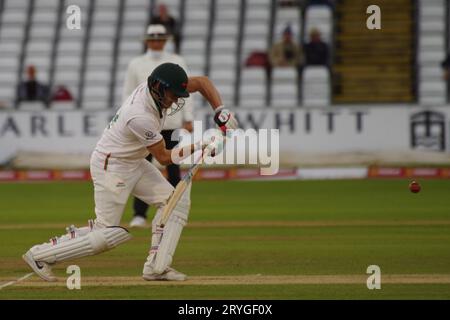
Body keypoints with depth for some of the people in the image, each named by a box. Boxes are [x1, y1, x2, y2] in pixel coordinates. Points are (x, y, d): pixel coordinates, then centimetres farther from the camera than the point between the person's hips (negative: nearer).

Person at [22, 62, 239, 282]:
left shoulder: (158, 86, -10)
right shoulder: (140, 116, -32)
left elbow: (201, 82, 2)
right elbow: (164, 157, -20)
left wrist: (221, 112, -9)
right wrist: (198, 148, -20)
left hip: (134, 163, 10)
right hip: (110, 166, -10)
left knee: (176, 202, 0)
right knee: (107, 234, -7)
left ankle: (156, 267, 0)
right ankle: (39, 255, 3)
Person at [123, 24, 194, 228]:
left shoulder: (177, 62, 7)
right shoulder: (136, 64, 7)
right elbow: (128, 94, 7)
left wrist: (188, 119, -2)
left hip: (172, 125, 0)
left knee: (173, 169, 2)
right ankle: (139, 215, -4)